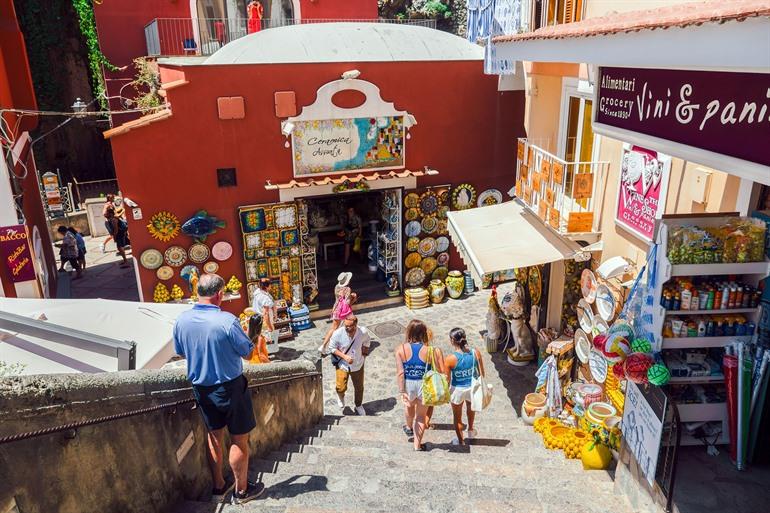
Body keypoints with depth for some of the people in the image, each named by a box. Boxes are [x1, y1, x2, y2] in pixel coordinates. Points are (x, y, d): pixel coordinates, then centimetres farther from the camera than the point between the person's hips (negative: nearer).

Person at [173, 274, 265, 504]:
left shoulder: (181, 320, -7)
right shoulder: (227, 320, -25)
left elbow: (181, 353, 8)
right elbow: (248, 353, -15)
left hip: (201, 388, 6)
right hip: (229, 387, -6)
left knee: (214, 436, 21)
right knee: (239, 438, 10)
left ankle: (219, 484, 35)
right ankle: (241, 490, 22)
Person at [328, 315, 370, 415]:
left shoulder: (363, 333, -20)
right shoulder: (338, 334, -26)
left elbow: (367, 341, 4)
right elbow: (332, 348, -13)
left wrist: (365, 352, -3)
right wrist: (344, 356, -24)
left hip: (358, 365, 2)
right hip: (342, 365, -2)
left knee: (359, 387, 17)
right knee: (341, 388, -5)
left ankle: (358, 405, 46)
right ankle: (341, 396, 35)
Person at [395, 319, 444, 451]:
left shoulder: (401, 349, -15)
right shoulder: (431, 350, -18)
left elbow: (400, 373, -17)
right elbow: (440, 372, -15)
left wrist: (402, 392, -13)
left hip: (408, 386, 2)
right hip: (424, 386, -1)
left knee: (409, 405, 34)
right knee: (421, 415, 22)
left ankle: (409, 428, 61)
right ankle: (417, 444, 30)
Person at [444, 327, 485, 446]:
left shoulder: (450, 359, -27)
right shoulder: (476, 353, -18)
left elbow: (447, 380, -15)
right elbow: (481, 373, -5)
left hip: (457, 390, -3)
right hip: (472, 387, 3)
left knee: (457, 416, 24)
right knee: (471, 408, 36)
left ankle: (461, 440, 42)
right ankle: (470, 430, 58)